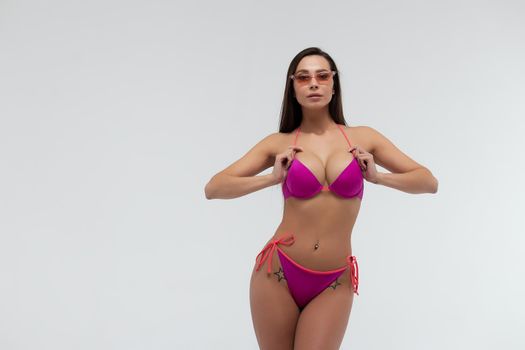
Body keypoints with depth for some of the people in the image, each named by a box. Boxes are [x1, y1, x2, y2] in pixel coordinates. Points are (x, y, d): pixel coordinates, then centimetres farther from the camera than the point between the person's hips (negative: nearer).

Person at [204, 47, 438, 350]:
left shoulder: (363, 137, 5)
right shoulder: (279, 143, 2)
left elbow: (429, 182, 7)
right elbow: (213, 188, -2)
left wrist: (378, 177, -8)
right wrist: (272, 178, -13)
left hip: (334, 284, 0)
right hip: (278, 272, 0)